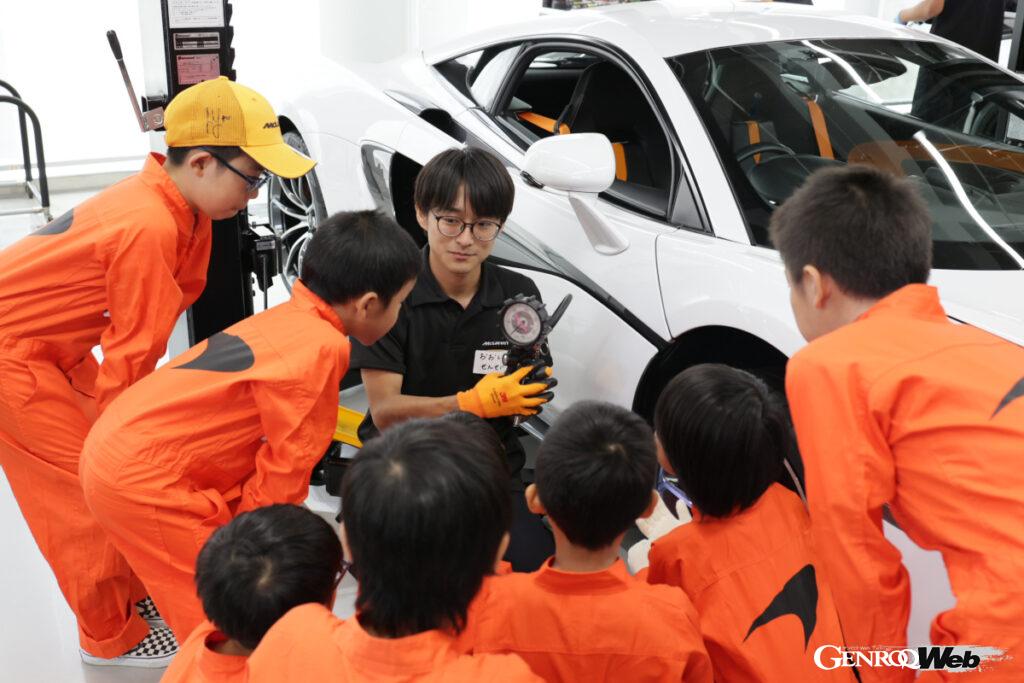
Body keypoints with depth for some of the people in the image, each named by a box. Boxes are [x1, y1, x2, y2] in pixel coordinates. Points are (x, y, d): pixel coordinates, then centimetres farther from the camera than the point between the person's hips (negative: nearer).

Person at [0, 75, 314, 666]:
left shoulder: (175, 203, -3)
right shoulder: (150, 228, -32)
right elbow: (133, 352, -22)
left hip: (53, 344, 9)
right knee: (90, 483, -3)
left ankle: (131, 593, 30)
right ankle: (113, 637, 15)